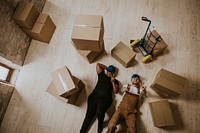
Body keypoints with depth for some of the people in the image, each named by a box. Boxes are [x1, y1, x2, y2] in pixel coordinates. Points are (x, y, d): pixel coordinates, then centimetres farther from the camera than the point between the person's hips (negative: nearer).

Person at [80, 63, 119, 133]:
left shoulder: (115, 81, 20)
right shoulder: (102, 75, 21)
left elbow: (116, 91, 7)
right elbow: (98, 64, 25)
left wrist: (113, 82, 1)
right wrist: (106, 68, 31)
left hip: (105, 99, -1)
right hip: (94, 97, 2)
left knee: (99, 113, -29)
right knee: (89, 115, -12)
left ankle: (100, 124, 3)